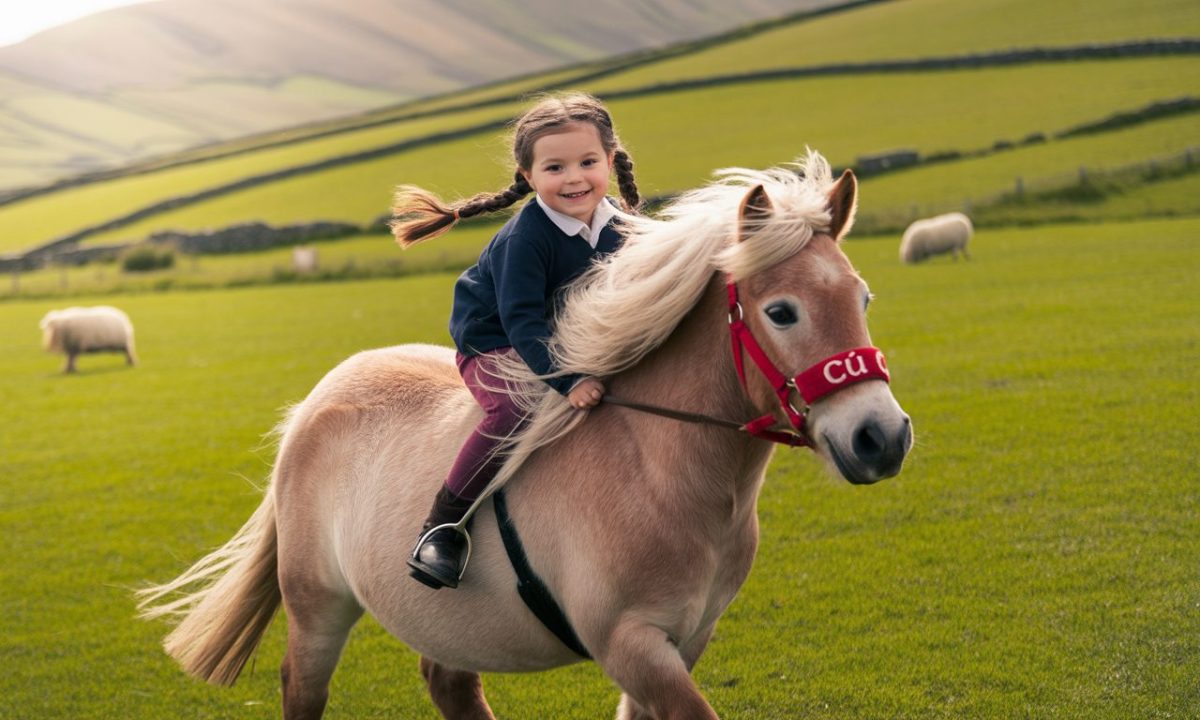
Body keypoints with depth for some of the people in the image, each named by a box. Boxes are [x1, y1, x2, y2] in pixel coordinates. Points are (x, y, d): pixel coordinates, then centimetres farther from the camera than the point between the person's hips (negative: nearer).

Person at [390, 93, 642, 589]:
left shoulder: (617, 228, -5)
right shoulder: (525, 237, -25)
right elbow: (521, 320, -30)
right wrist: (566, 380, -39)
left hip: (567, 343, 7)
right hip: (495, 347, -7)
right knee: (517, 409, -35)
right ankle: (441, 525, -26)